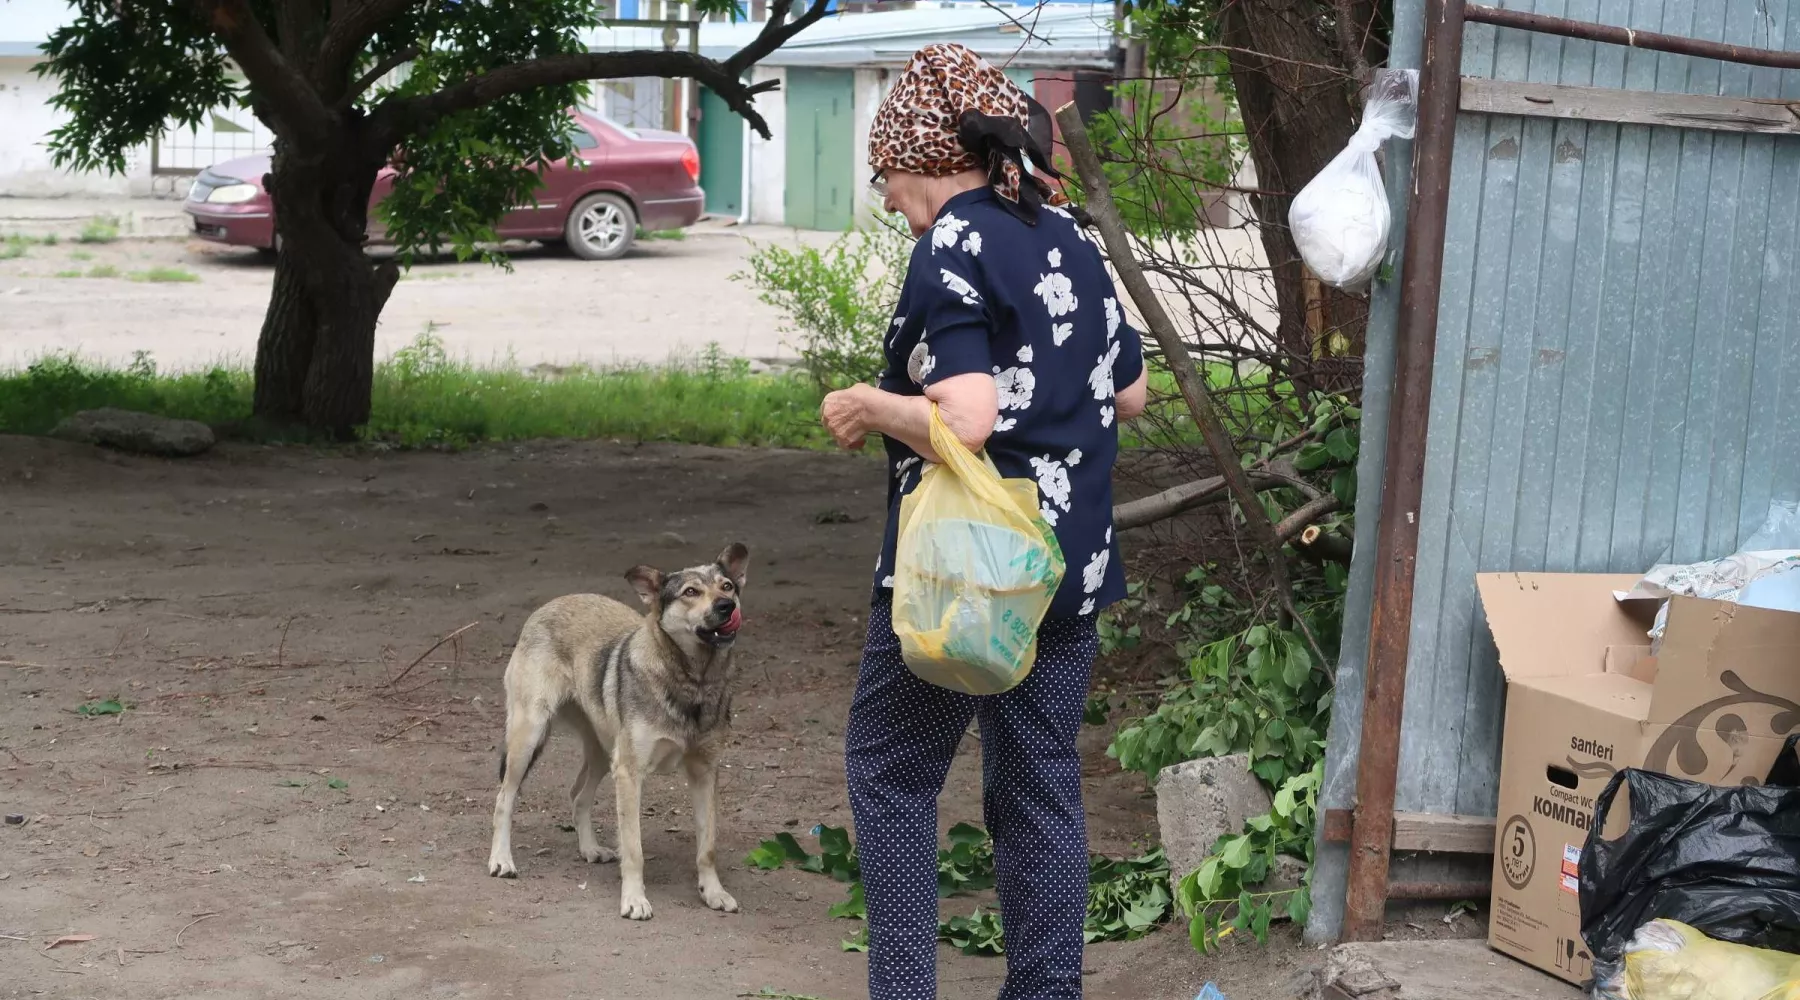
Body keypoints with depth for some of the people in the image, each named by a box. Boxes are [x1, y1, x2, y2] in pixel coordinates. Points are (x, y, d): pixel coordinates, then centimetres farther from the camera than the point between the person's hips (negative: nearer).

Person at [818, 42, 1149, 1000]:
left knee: (890, 771, 8)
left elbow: (965, 421, -25)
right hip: (1071, 565, 7)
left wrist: (865, 405, -9)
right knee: (1041, 786, 13)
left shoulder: (952, 250, -14)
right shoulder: (1069, 241, 8)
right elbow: (1129, 393, 16)